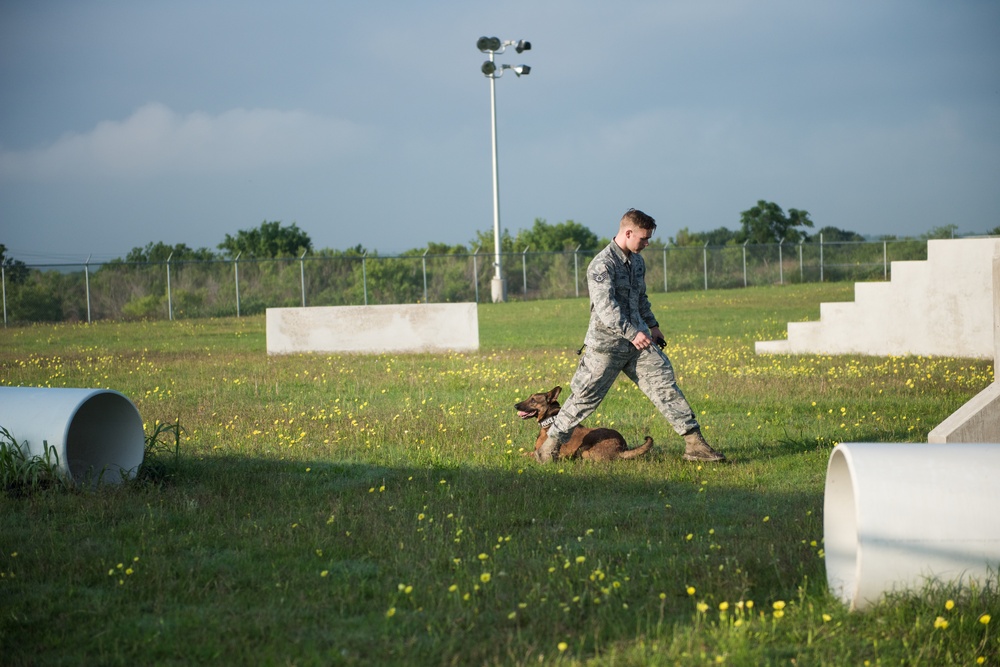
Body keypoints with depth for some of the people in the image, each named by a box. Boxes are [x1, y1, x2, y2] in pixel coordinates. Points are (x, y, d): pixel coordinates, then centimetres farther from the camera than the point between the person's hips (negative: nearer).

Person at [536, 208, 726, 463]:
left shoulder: (637, 261, 11)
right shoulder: (602, 265, -18)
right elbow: (605, 306, -29)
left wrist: (652, 325, 28)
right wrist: (631, 333, -35)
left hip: (639, 339, 7)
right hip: (606, 344, -7)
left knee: (665, 385, -3)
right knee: (585, 397, 2)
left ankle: (694, 443, -4)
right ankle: (551, 443, 19)